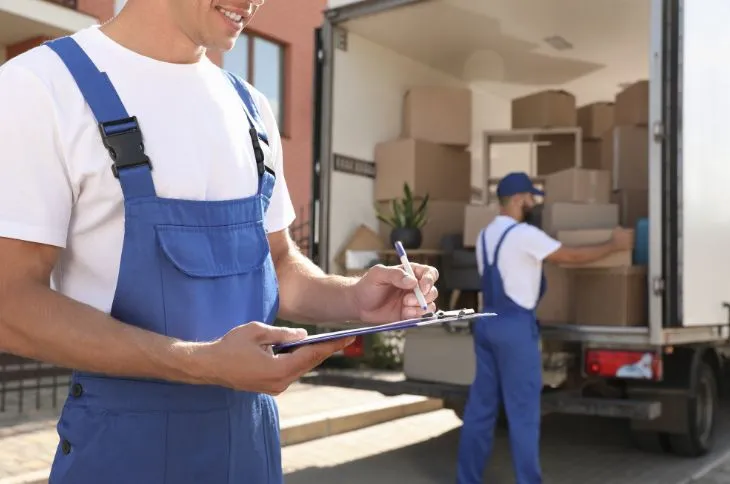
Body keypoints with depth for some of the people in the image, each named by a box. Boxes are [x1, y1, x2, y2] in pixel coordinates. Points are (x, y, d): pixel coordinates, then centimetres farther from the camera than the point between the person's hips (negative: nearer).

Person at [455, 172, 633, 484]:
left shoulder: (485, 236, 13)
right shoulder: (523, 234, -13)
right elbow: (573, 256, -6)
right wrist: (614, 245, 6)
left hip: (487, 321, 8)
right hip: (515, 325, -8)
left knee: (481, 405, 12)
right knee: (522, 409, 0)